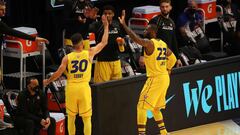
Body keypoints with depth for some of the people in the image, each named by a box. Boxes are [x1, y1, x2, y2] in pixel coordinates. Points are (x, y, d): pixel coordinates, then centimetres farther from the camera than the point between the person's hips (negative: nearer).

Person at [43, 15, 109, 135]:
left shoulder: (67, 58, -2)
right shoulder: (89, 53, -2)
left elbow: (58, 74, -3)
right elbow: (104, 42, 7)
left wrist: (47, 81, 14)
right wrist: (106, 26, 17)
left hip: (71, 88, 1)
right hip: (84, 88, -1)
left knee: (71, 116, 15)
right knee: (86, 118, 4)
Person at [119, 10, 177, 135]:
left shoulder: (149, 43, -15)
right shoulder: (163, 44, 12)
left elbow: (135, 38, -29)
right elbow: (173, 59, 21)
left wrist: (124, 24, -27)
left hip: (155, 78, -9)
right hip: (164, 78, 9)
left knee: (141, 106, -6)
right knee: (155, 107, 23)